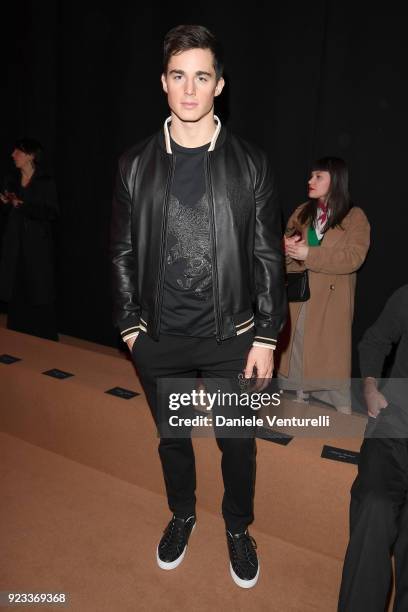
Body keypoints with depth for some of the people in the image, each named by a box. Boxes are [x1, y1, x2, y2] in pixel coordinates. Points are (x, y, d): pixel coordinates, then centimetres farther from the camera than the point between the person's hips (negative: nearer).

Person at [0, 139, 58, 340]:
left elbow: (52, 214, -12)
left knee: (39, 298, -4)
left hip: (38, 246, -5)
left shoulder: (46, 183, -3)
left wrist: (23, 205, -17)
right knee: (17, 297, 5)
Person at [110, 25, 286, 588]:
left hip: (231, 337, -1)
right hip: (159, 340, 2)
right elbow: (123, 253, 5)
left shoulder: (250, 164, -4)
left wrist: (266, 337, -6)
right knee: (172, 438, 21)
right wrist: (129, 325, 2)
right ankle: (182, 515, 49)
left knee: (238, 442, 15)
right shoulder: (135, 164, 0)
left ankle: (238, 527, 44)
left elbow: (268, 257, -3)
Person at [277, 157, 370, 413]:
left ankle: (343, 416, 17)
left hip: (331, 301, -4)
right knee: (295, 353, 11)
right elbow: (286, 250, 9)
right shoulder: (302, 212, 12)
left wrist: (308, 254, -21)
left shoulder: (355, 216, -3)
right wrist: (288, 247, -16)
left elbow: (354, 258, -16)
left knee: (332, 359, 2)